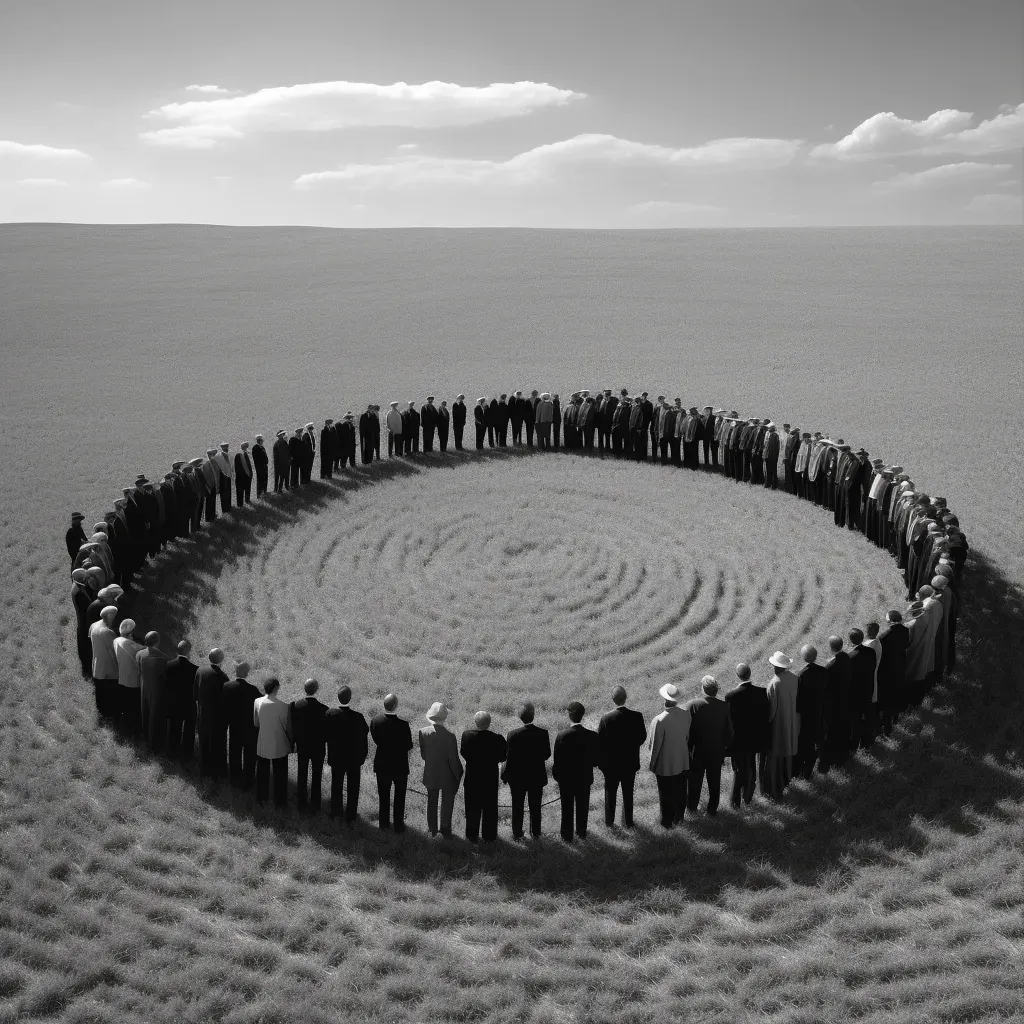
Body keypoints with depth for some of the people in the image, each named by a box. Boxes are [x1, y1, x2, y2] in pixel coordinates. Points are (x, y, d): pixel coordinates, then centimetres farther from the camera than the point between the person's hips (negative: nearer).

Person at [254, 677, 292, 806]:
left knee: (262, 772, 24)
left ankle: (261, 798, 40)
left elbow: (256, 723, -1)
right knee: (280, 774, 18)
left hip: (262, 746, 3)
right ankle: (279, 801, 31)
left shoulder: (257, 702, -16)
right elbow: (288, 727, -13)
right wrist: (291, 743, 4)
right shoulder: (284, 706, -26)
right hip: (279, 746, -3)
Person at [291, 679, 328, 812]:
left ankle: (302, 802, 30)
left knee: (302, 775, 18)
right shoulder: (323, 709, -23)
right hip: (318, 747, -2)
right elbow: (326, 730, -14)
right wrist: (324, 742, 5)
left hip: (302, 746, 2)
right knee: (317, 776, 15)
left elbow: (292, 726, -6)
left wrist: (295, 741, 8)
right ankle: (315, 804, 24)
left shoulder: (295, 705, -16)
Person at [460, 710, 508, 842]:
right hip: (490, 778, -1)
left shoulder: (467, 735, -16)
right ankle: (489, 836, 25)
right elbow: (501, 757, -12)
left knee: (472, 808, 16)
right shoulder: (496, 739, -20)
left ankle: (472, 835, 26)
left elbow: (463, 753, -4)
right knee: (489, 808, 15)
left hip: (472, 778, 1)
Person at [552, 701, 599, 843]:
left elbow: (557, 761, -15)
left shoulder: (562, 736, -22)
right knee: (582, 807, 21)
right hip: (585, 778, 2)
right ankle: (581, 832, 36)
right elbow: (597, 758, -7)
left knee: (567, 808, 15)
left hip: (566, 779, -2)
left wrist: (556, 776, 1)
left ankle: (567, 836, 27)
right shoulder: (592, 735, -17)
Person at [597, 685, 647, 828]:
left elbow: (600, 742, -14)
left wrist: (600, 762, 0)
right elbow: (642, 736, -2)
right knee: (628, 793, 18)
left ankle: (609, 821, 31)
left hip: (611, 763, -1)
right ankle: (627, 822, 29)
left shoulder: (606, 718, -21)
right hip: (630, 762, 1)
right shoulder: (636, 716, -16)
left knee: (610, 793, 18)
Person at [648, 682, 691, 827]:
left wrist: (652, 764, -2)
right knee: (680, 791, 21)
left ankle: (667, 822, 28)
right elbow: (688, 736, 0)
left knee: (666, 794, 14)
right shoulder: (686, 714, -14)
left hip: (665, 764, -4)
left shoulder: (659, 720, -28)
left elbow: (655, 745, -18)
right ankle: (678, 818, 38)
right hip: (682, 761, 4)